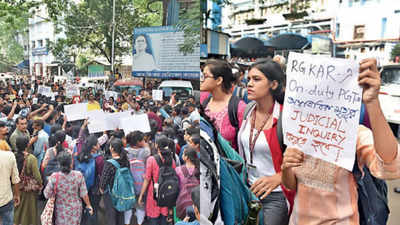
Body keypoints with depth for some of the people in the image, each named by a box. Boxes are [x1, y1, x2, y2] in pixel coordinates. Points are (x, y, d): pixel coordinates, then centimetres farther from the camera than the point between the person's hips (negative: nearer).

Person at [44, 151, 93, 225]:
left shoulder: (54, 177, -22)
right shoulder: (78, 175, -20)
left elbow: (47, 195, -13)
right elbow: (84, 194, -11)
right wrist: (88, 205, 5)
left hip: (61, 211, 0)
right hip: (76, 210, 0)